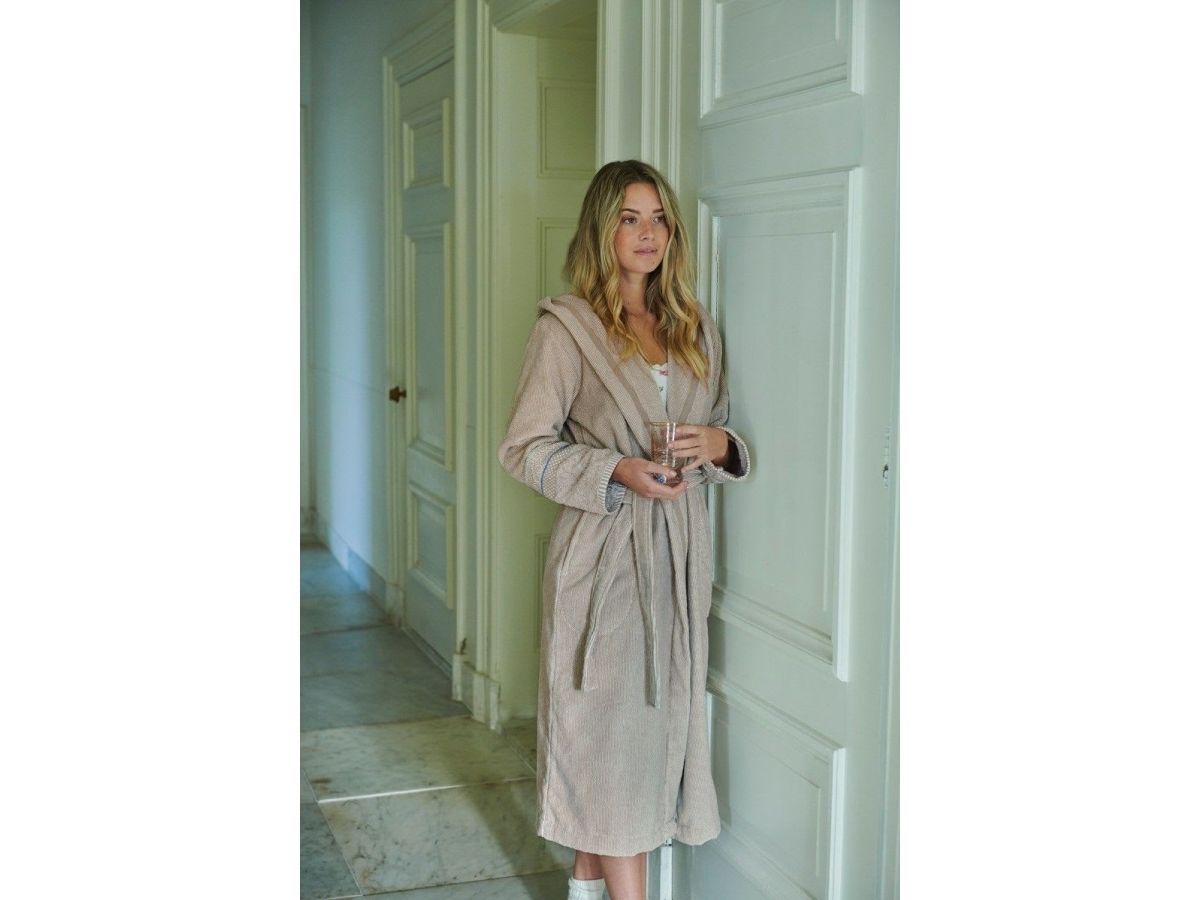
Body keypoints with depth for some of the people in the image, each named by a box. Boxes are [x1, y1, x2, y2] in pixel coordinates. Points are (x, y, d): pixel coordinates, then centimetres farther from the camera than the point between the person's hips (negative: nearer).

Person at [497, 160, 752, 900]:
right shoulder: (566, 326, -6)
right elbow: (524, 447, -7)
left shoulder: (697, 329, 11)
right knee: (614, 727, -1)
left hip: (679, 552, 6)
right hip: (604, 552, -6)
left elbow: (723, 434, 18)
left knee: (660, 717, 13)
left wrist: (721, 444, -6)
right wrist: (617, 472, -20)